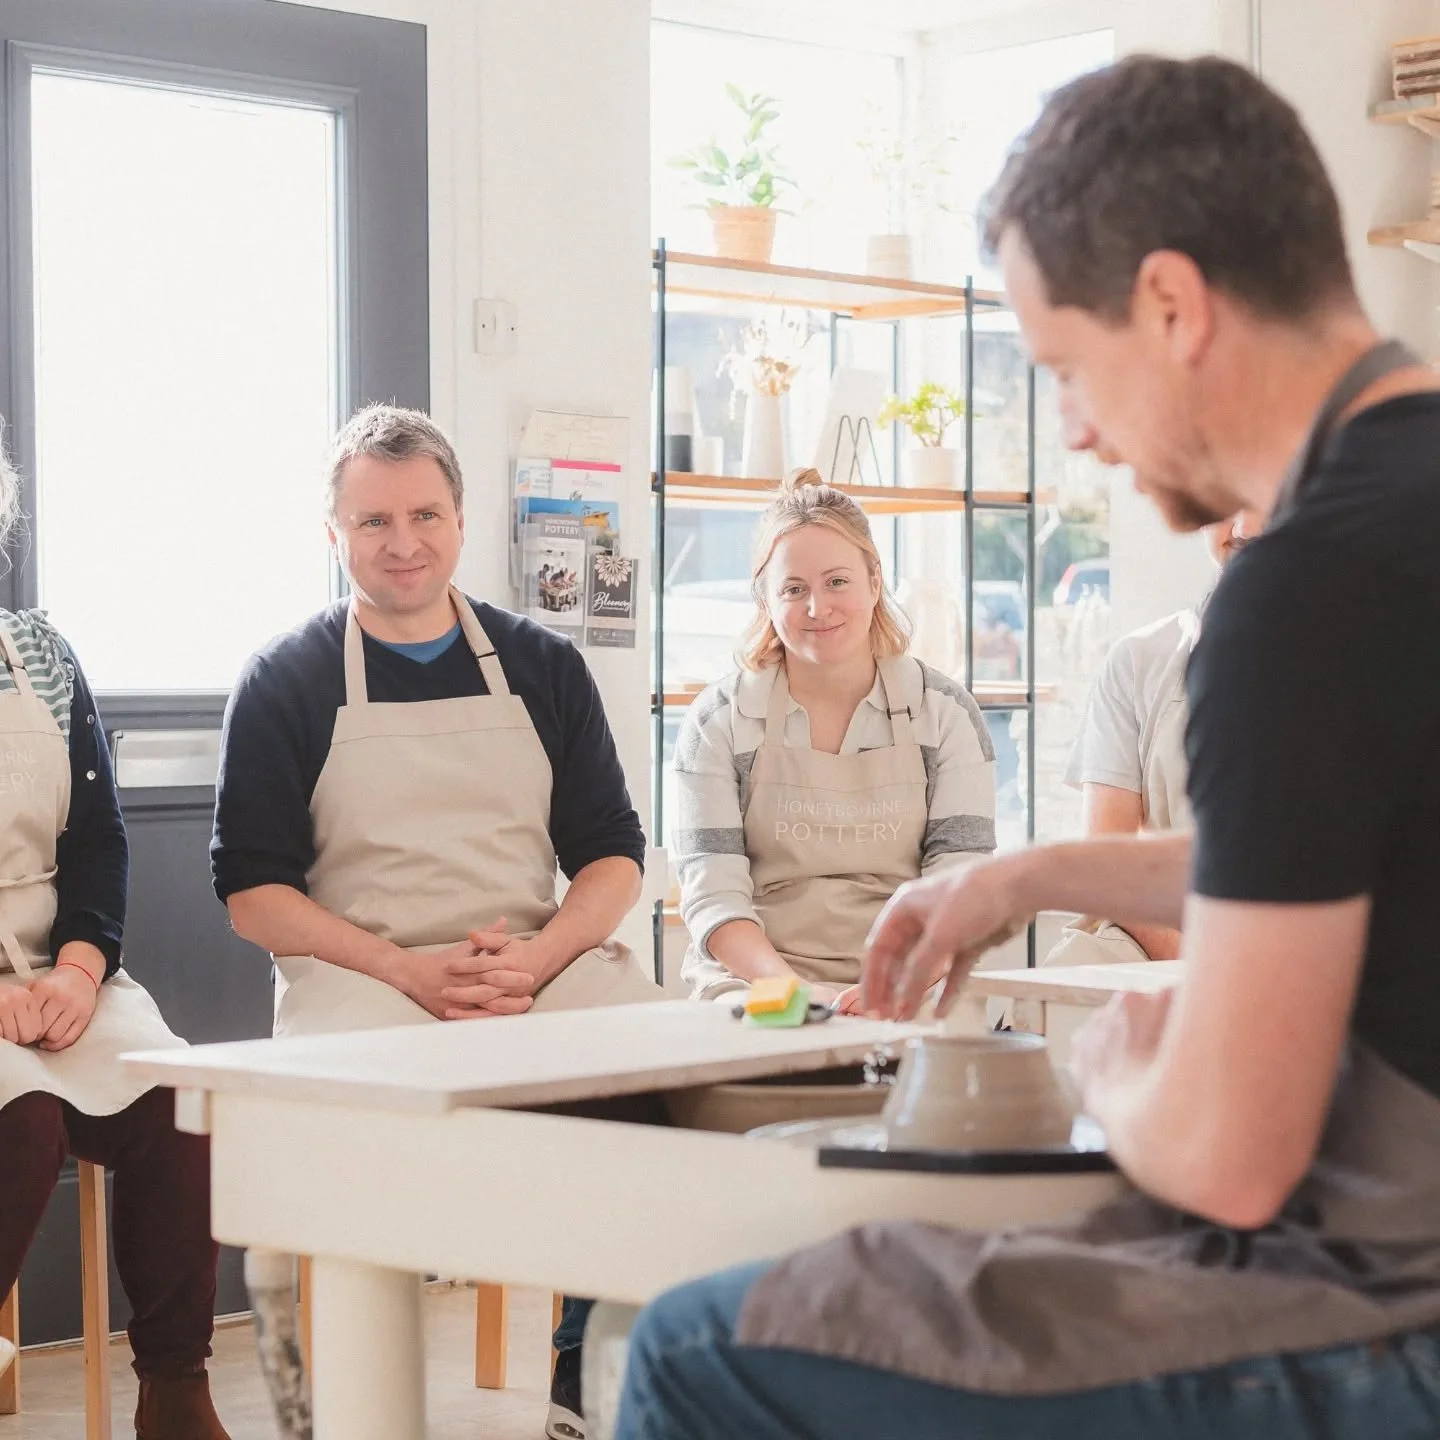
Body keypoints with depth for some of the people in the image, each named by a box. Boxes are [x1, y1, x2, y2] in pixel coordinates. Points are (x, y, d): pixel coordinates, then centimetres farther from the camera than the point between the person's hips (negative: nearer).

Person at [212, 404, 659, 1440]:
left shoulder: (543, 666, 15)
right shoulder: (285, 683, 7)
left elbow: (613, 853, 12)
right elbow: (252, 889, 2)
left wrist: (537, 957, -9)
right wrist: (412, 973, -12)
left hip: (543, 964, 3)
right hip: (356, 974, -2)